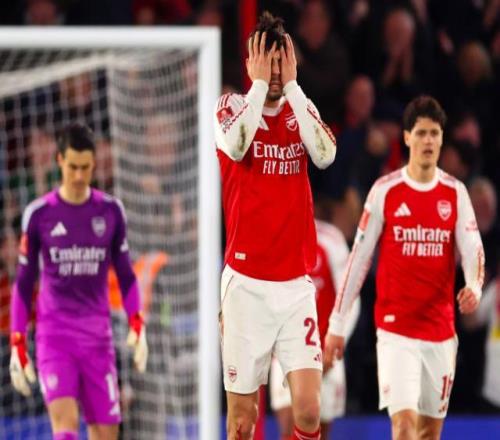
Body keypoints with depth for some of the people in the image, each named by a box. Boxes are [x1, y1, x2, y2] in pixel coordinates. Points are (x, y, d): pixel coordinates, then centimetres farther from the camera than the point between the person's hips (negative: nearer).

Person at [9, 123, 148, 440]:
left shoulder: (111, 211, 5)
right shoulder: (39, 214, 0)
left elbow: (125, 275, 13)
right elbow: (24, 283, 6)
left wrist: (137, 326, 0)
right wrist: (17, 345, 3)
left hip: (98, 334, 2)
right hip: (54, 332, -2)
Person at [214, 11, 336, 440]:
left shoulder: (302, 109, 8)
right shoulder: (233, 106, 1)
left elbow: (325, 154, -13)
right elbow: (236, 147, -23)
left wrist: (291, 85, -11)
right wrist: (260, 83, -15)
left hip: (296, 283, 2)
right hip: (246, 281, -2)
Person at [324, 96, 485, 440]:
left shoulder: (456, 193, 5)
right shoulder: (385, 192, -1)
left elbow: (473, 250, -2)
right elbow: (358, 259, 2)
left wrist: (474, 287, -26)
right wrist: (336, 323, 2)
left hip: (441, 330, 3)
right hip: (395, 329, -3)